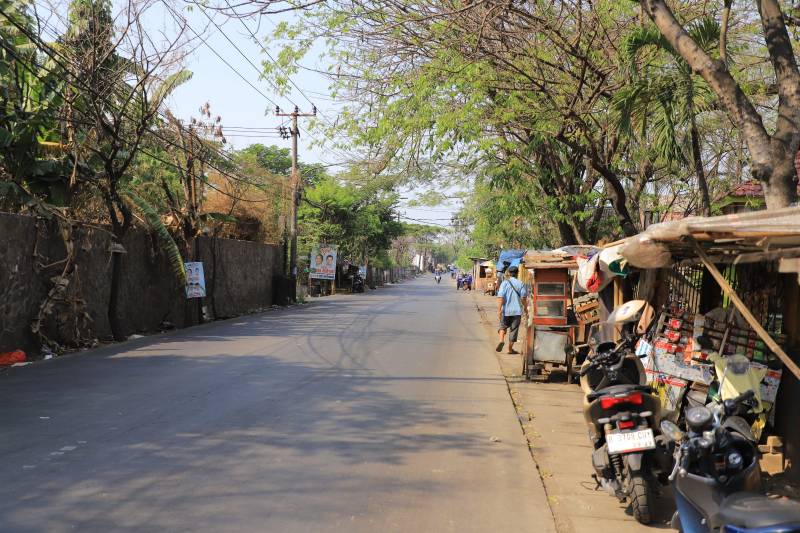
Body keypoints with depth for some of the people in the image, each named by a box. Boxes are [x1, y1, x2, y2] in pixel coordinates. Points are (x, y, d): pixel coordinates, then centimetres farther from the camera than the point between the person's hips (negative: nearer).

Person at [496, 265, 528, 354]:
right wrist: (525, 307, 12)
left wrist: (499, 310, -14)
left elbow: (500, 297, -13)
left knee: (503, 326, 18)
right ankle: (510, 349, 16)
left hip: (506, 310, 0)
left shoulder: (504, 283, -5)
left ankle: (501, 340, -8)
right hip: (517, 311, 0)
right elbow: (523, 298, -3)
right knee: (513, 329, 9)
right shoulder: (520, 284, -2)